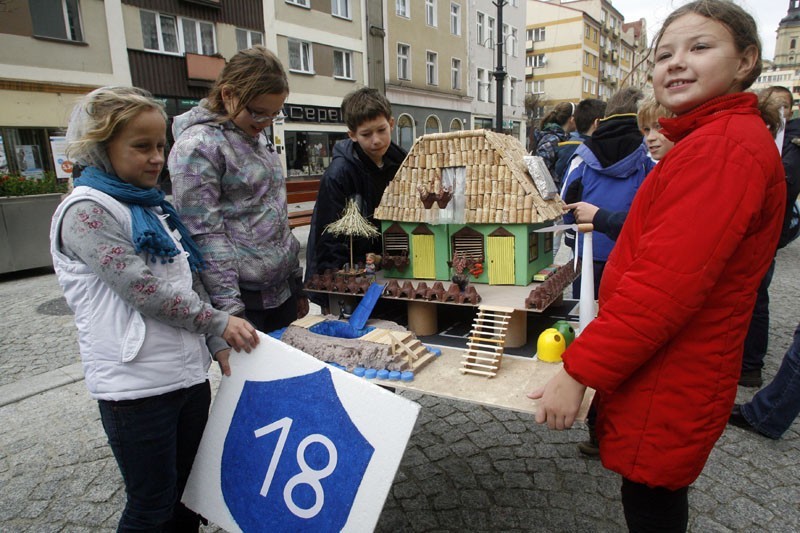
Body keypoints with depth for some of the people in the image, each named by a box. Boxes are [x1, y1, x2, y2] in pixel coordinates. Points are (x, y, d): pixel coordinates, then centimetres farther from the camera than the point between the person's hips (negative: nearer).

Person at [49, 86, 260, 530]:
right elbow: (144, 290, -18)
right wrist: (218, 322, -9)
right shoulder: (86, 211, -11)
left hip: (189, 373, 7)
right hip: (136, 386, -7)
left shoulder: (154, 206, 12)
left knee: (188, 495, 20)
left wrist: (216, 343, 2)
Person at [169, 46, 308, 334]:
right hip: (243, 298, -7)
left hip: (281, 289, 8)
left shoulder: (256, 136, 12)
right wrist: (230, 308, -19)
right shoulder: (197, 146, -12)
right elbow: (205, 236, -17)